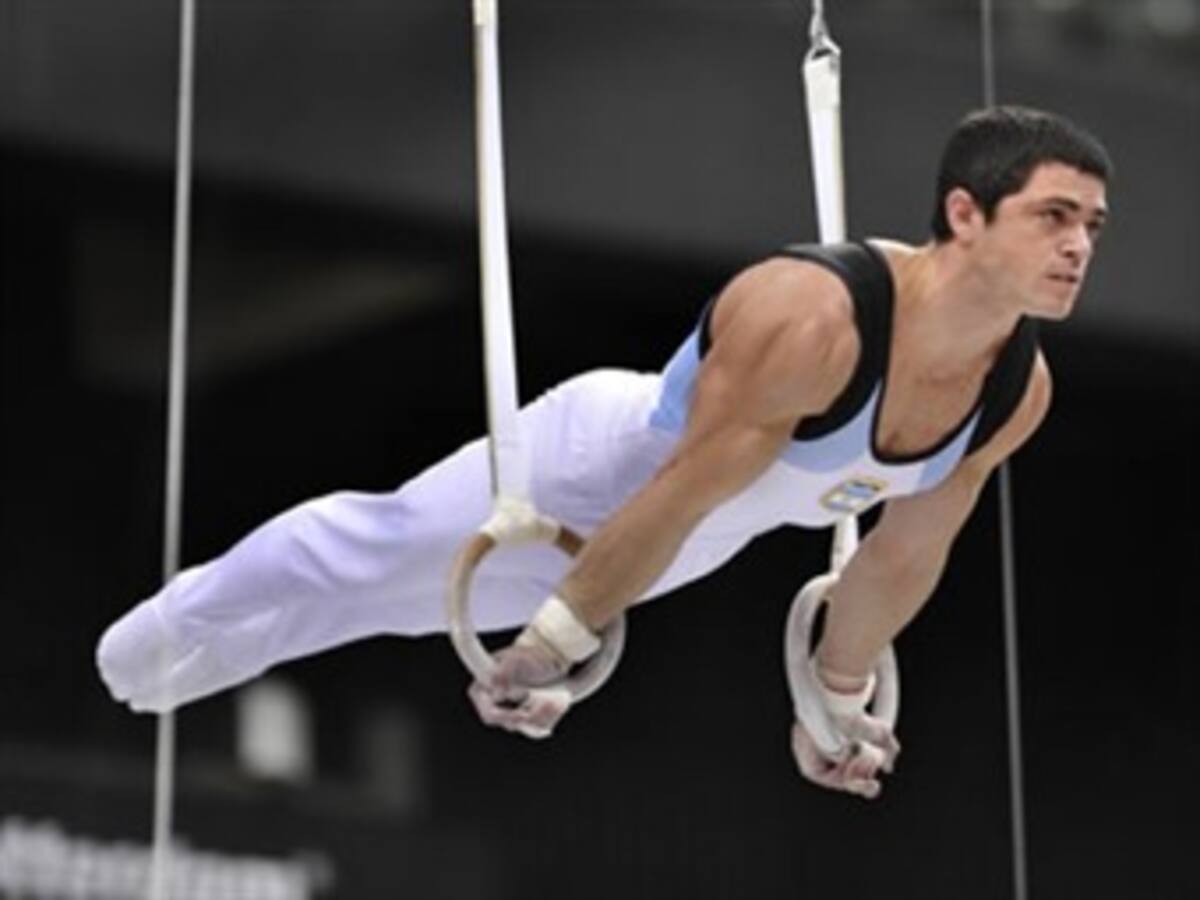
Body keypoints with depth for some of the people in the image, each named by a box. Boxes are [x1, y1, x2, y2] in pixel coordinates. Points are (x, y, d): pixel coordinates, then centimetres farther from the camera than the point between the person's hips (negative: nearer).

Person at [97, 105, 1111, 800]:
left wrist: (838, 699, 8)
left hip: (692, 549, 7)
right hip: (605, 464, -7)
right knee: (375, 552, 12)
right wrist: (543, 651, -23)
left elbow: (906, 555, -4)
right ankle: (174, 633, 40)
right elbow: (681, 494, -33)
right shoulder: (810, 316, -42)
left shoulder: (1021, 389, -21)